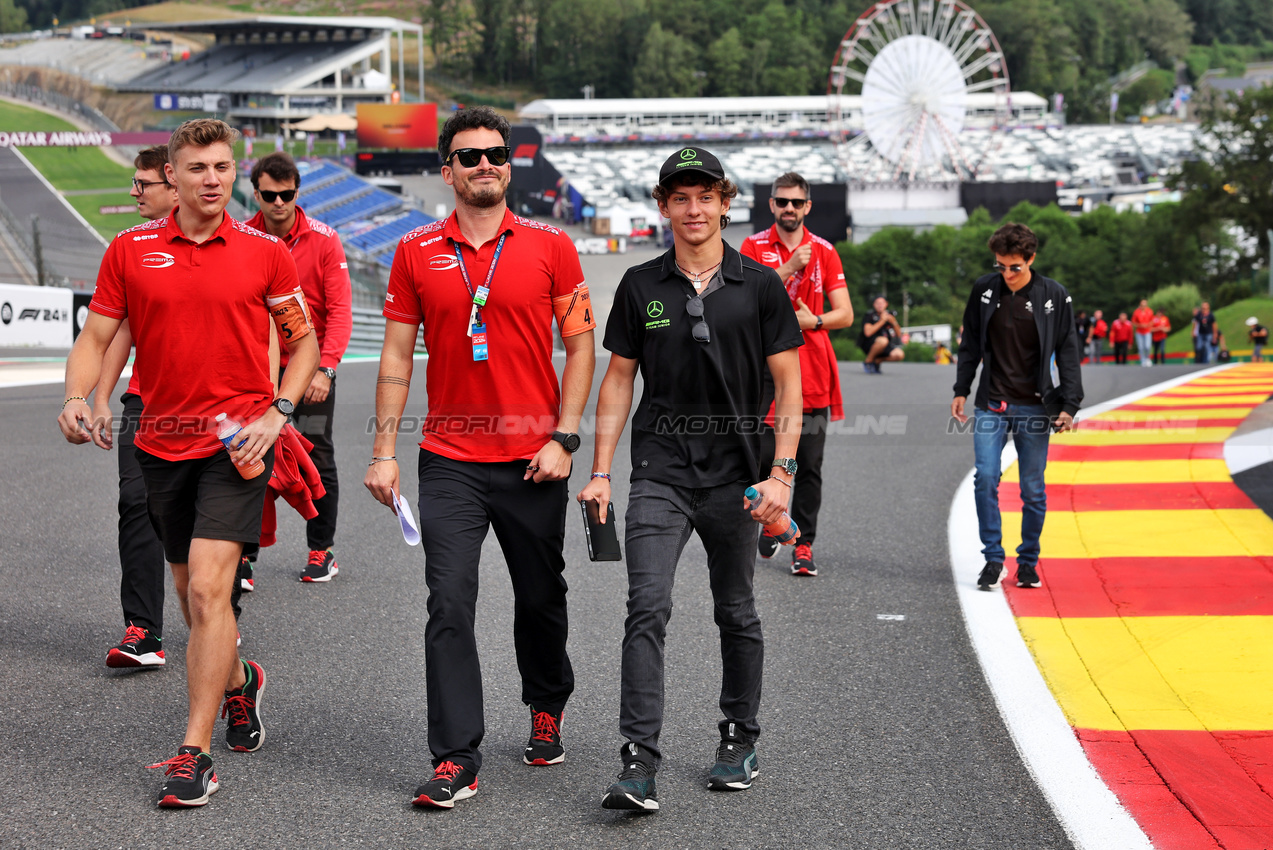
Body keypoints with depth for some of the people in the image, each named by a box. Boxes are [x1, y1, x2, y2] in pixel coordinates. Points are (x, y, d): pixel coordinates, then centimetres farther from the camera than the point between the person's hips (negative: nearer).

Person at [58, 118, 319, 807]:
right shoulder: (131, 251, 3)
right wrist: (75, 397, -14)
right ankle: (238, 684, 45)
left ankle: (194, 754, -11)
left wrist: (277, 413, -6)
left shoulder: (265, 253, -1)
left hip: (236, 441, -3)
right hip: (162, 441, 3)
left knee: (207, 588, -14)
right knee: (192, 591, 15)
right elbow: (95, 337, 5)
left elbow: (303, 341, 8)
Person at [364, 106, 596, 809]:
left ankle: (547, 708, 38)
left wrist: (564, 437, -6)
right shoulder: (417, 252, 4)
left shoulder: (550, 246, 1)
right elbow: (397, 356, 6)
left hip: (534, 459, 0)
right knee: (449, 605, -8)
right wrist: (383, 452, 0)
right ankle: (456, 758, -4)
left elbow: (580, 344, 2)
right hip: (450, 460, 0)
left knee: (541, 599, 13)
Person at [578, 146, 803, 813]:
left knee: (737, 613, 11)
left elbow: (788, 384, 1)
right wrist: (599, 472, 4)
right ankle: (639, 764, -14)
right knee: (647, 607, -12)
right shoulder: (641, 286, 5)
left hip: (735, 472, 0)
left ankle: (739, 741, 28)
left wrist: (781, 472, -8)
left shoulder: (759, 285, 1)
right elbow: (619, 378, 10)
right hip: (660, 472, 0)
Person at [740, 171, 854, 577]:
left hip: (812, 372, 1)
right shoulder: (753, 247, 5)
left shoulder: (824, 251, 9)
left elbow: (845, 314, 6)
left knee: (810, 467, -1)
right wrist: (789, 268, -18)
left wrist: (813, 321, -11)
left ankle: (803, 547, 4)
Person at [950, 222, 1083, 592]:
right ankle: (993, 557, 1)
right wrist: (961, 390, 11)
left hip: (1034, 407, -1)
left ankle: (1028, 562, 17)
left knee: (1033, 489, 3)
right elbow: (971, 343, 13)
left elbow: (1068, 352, -1)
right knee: (985, 478, -10)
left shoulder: (1054, 296, -4)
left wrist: (1069, 405, -7)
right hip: (991, 405, 1)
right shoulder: (984, 290, 2)